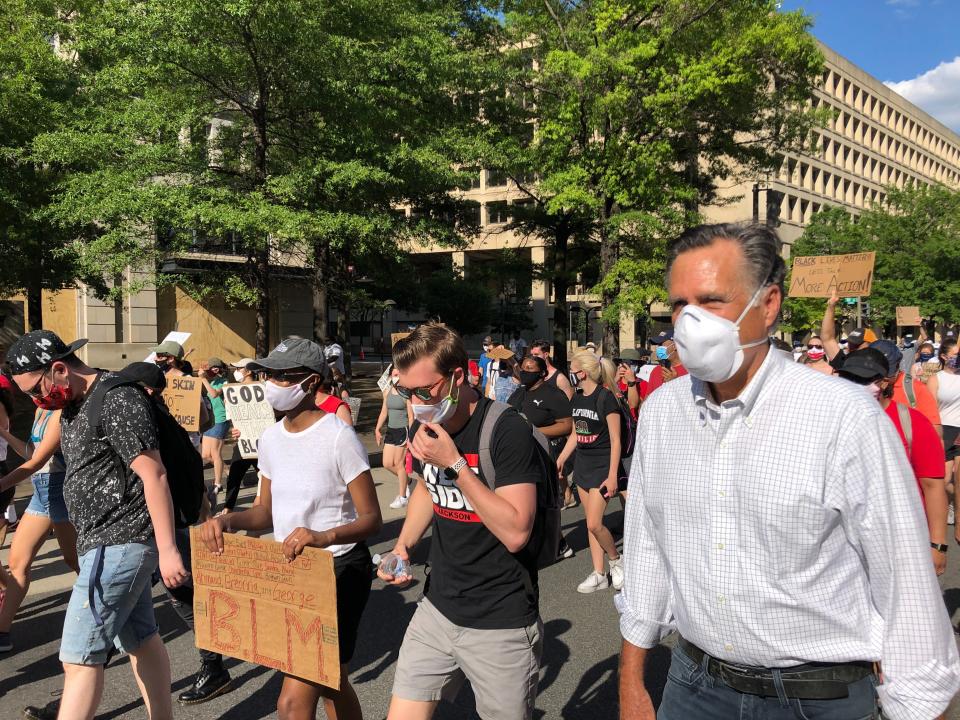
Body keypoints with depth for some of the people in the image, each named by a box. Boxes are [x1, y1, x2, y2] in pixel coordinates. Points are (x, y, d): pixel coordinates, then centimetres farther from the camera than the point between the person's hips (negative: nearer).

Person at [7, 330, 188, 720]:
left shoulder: (117, 401, -18)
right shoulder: (72, 405, 11)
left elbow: (154, 476, -21)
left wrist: (167, 550, -23)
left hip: (119, 544, -9)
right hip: (106, 543, 9)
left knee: (79, 655, -5)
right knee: (140, 640, 15)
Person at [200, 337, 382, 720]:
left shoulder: (338, 436, -19)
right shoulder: (271, 438, 4)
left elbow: (371, 519, -19)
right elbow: (267, 512, 11)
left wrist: (325, 537, -38)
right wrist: (228, 520, -10)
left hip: (339, 570, -8)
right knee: (330, 684, 24)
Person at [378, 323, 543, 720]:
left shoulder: (507, 431, -20)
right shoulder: (425, 429, 1)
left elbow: (515, 532, -26)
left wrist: (455, 463, -28)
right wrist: (403, 544, 5)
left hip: (501, 626, -6)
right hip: (438, 609, 6)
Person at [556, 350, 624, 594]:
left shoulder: (605, 397, -15)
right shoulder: (576, 398, 6)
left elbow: (615, 440, -14)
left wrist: (612, 475, -17)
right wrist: (560, 459, 18)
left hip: (602, 465, -7)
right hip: (582, 464, 7)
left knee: (594, 523, -11)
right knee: (590, 523, 9)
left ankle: (616, 560, 15)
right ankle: (598, 574, 17)